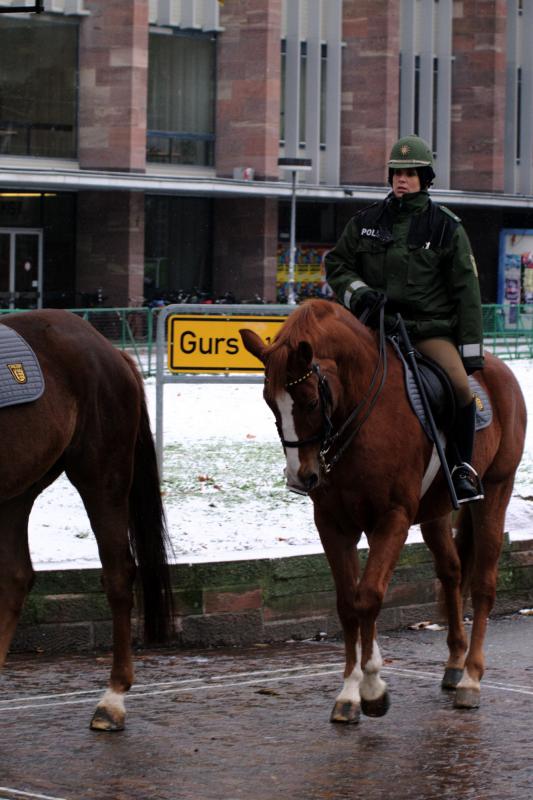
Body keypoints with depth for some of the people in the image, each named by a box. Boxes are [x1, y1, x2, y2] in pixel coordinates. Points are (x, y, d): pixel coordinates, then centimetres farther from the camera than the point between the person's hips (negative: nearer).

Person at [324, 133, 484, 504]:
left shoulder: (446, 227, 3)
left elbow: (465, 290, 4)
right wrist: (358, 291, -7)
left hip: (431, 328, -2)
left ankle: (463, 466, -8)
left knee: (460, 385, -26)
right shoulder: (368, 220, 8)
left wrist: (470, 349, -2)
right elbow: (336, 263, 15)